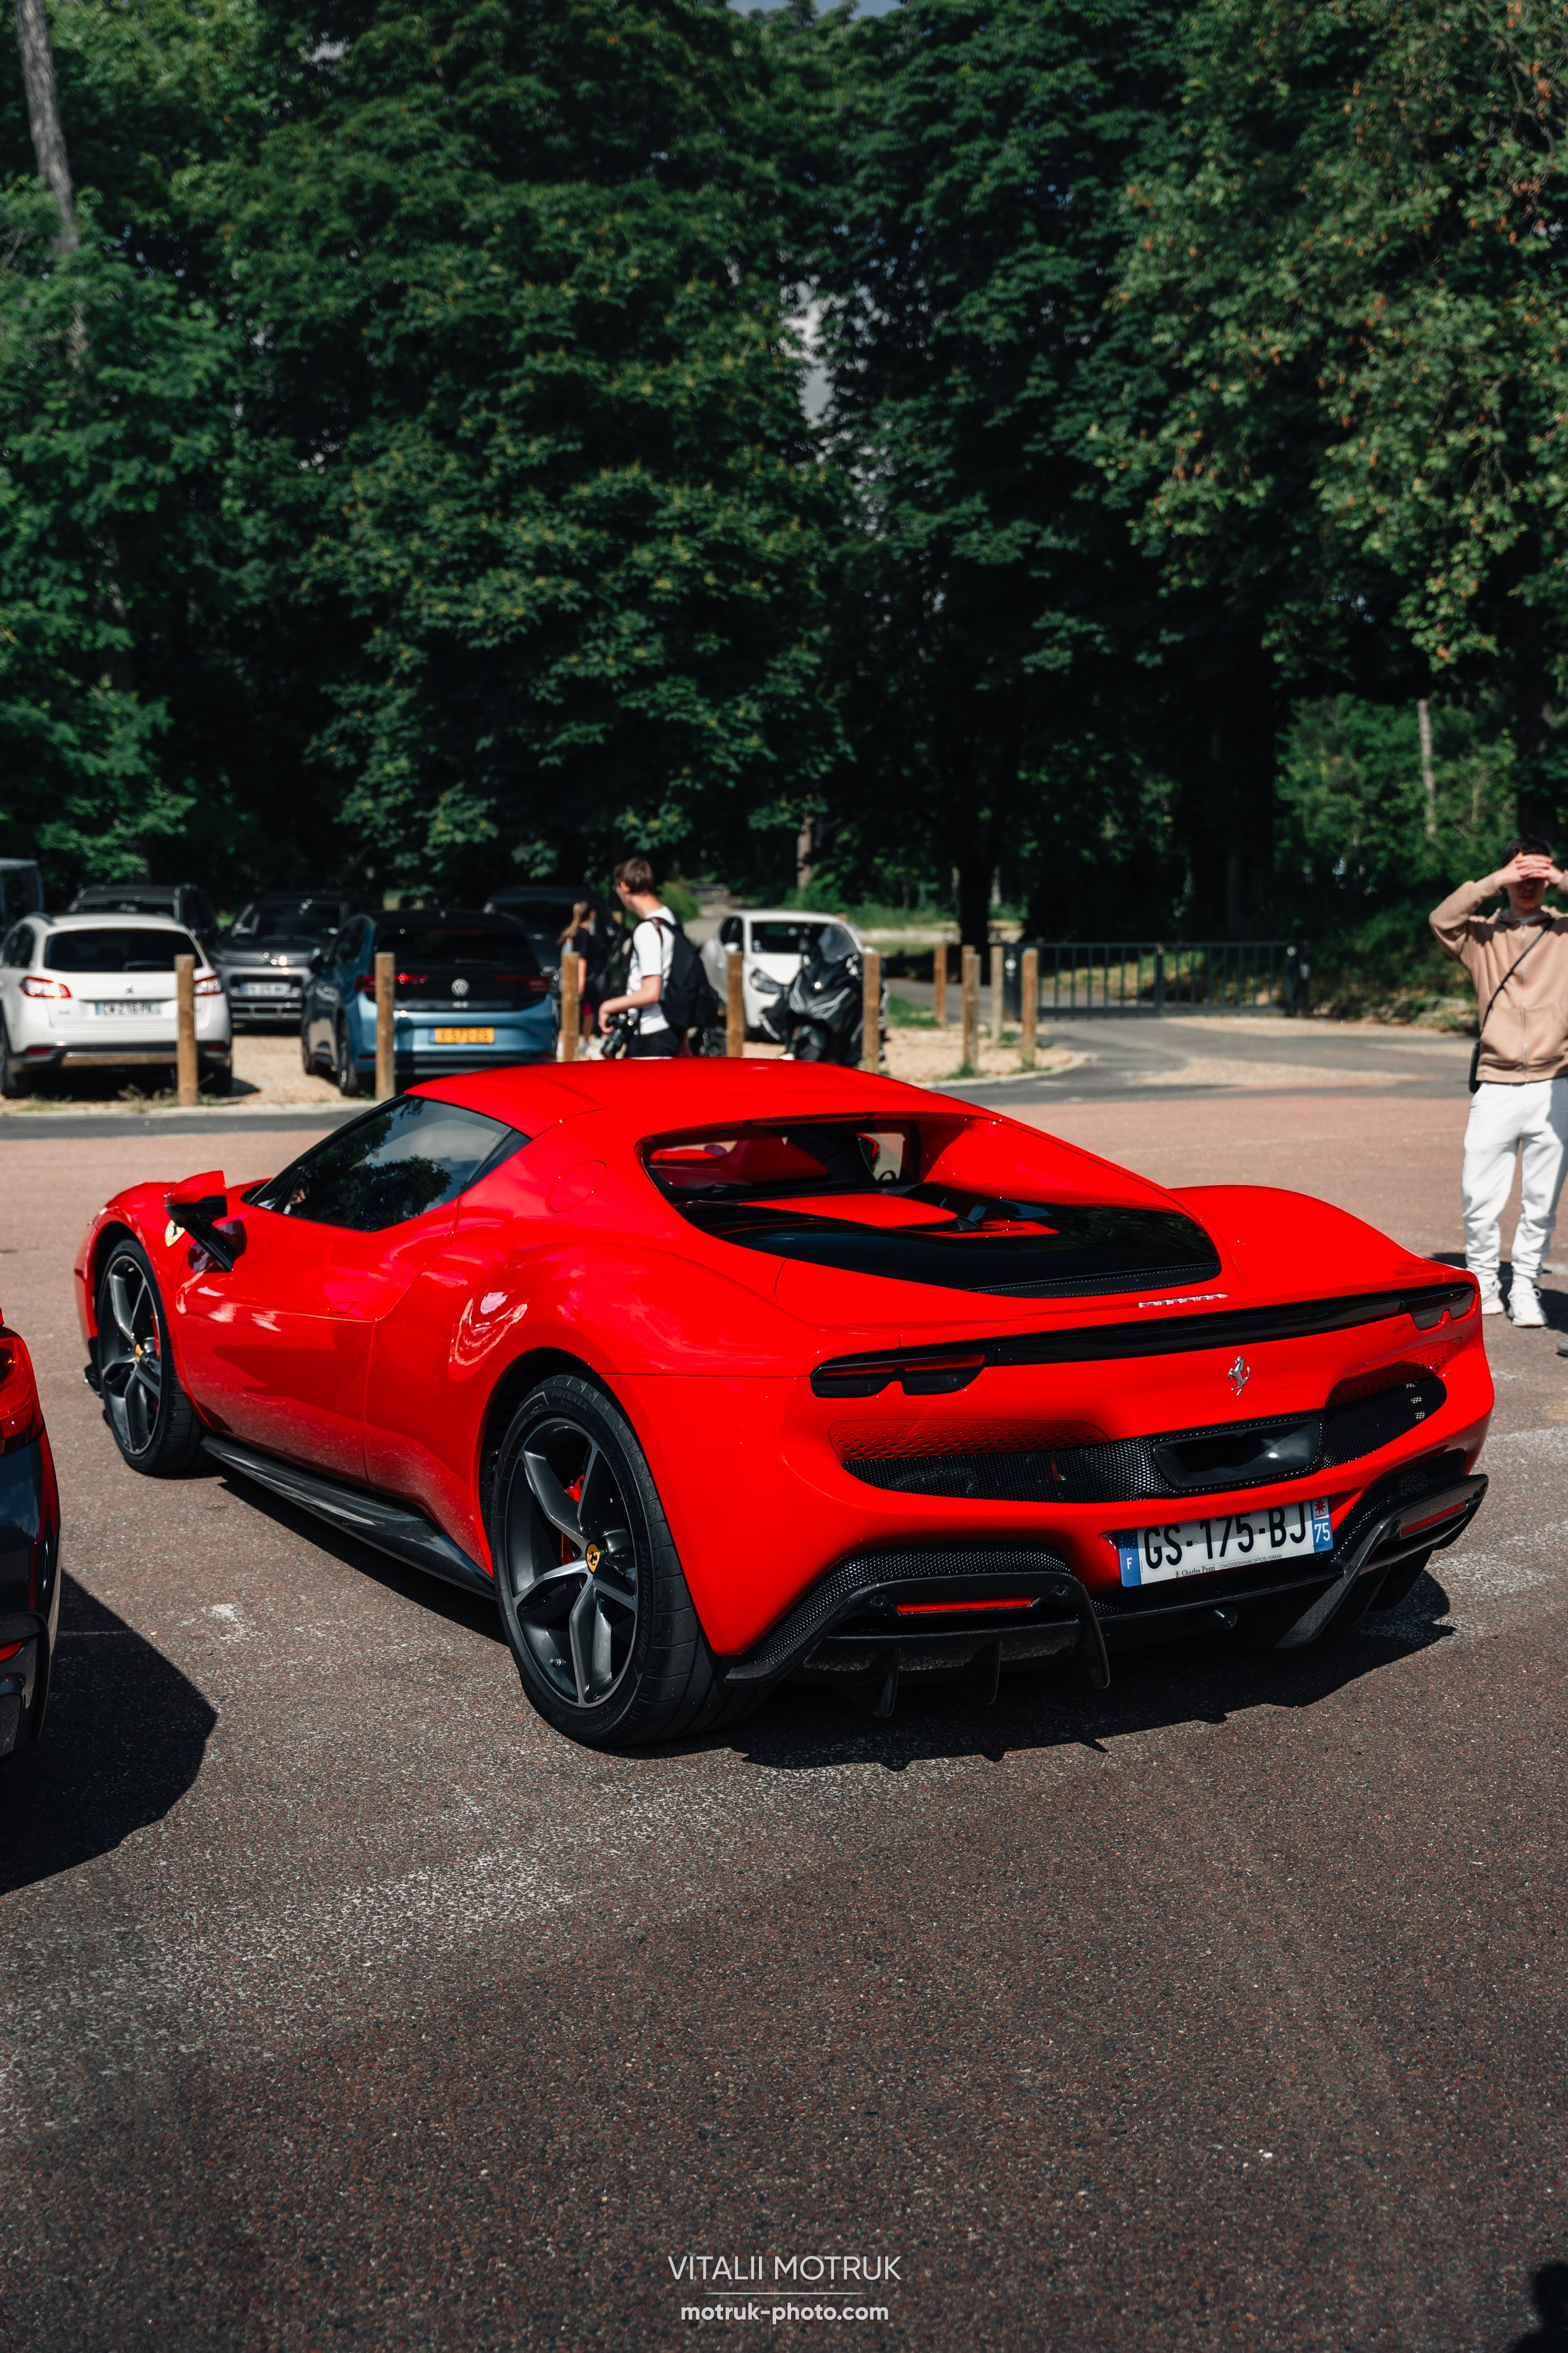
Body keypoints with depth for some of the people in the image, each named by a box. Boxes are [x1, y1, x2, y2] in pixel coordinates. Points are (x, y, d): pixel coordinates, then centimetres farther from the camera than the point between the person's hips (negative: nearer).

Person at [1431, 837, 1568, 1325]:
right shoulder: (1482, 934, 8)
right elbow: (1442, 919, -10)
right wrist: (1495, 882, -11)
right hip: (1496, 1088, 0)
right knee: (1479, 1197, -1)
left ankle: (1525, 1288, 17)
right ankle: (1483, 1283, 15)